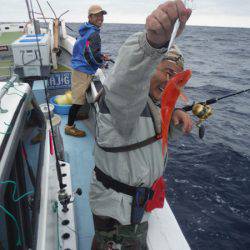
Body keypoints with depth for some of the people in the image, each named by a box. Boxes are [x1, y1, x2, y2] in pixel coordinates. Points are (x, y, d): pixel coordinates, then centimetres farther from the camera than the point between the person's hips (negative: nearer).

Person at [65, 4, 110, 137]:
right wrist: (102, 62, -4)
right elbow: (93, 56, -23)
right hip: (84, 71, -11)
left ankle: (73, 116, 46)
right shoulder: (94, 33, -18)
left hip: (79, 68, 11)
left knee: (79, 97, 26)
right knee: (78, 100, -4)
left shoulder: (86, 31, 14)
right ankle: (69, 127, 6)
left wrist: (100, 55, 16)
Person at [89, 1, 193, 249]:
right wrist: (153, 40, -73)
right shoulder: (127, 94, -29)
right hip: (119, 211, -9)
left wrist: (174, 113, -5)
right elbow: (129, 79, -52)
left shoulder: (148, 100, 3)